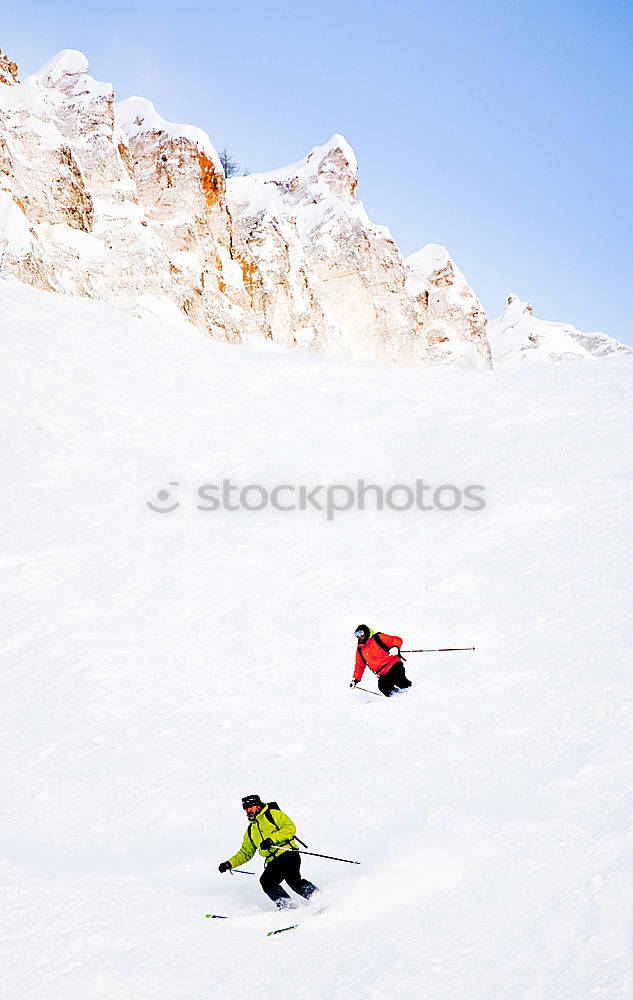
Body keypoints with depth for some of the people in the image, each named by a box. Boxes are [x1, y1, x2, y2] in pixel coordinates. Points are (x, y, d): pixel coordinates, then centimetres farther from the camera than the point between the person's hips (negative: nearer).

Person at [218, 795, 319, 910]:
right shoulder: (251, 830, 25)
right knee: (265, 881, -20)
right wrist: (230, 864, 19)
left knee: (293, 880, -28)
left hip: (288, 854, -6)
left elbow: (290, 828, -8)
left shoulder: (273, 814, 6)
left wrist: (272, 839, -19)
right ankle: (288, 906, -18)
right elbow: (245, 853, 32)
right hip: (273, 862, 7)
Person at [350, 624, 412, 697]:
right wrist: (355, 679, 15)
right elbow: (359, 666, 24)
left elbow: (397, 640, -5)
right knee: (383, 688, -24)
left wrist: (395, 648, -25)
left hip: (394, 664, -4)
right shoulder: (360, 650, 15)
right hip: (383, 674, 4)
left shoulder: (378, 638, -2)